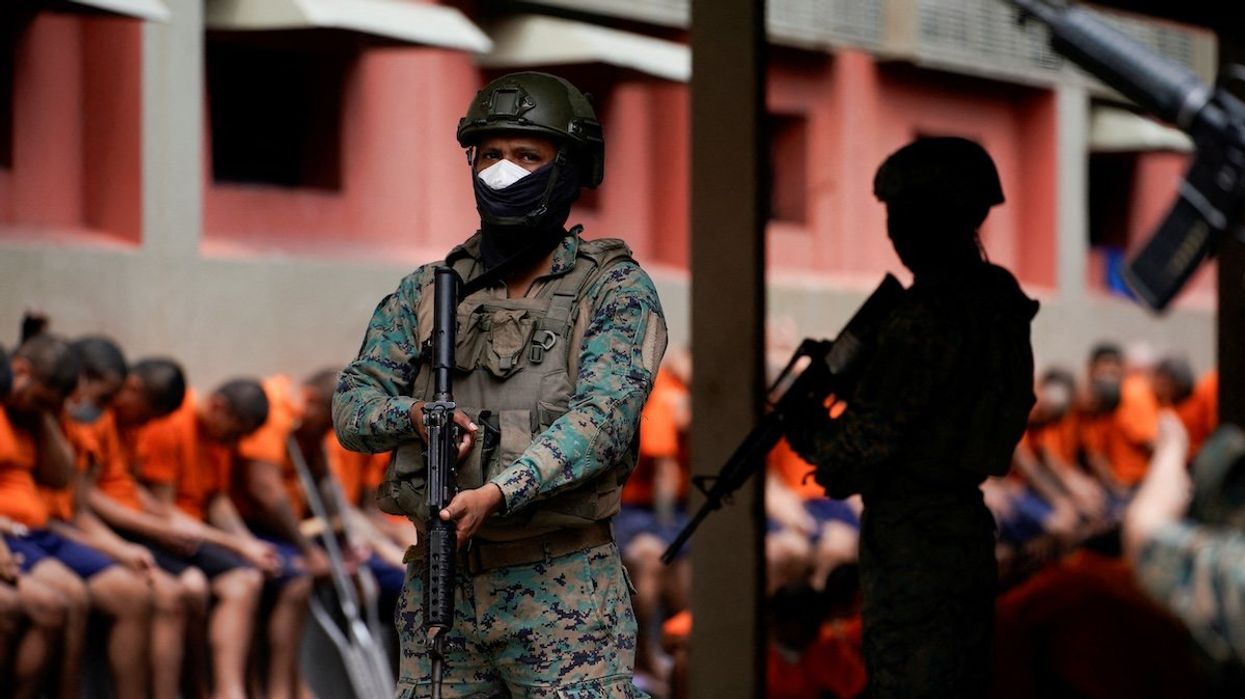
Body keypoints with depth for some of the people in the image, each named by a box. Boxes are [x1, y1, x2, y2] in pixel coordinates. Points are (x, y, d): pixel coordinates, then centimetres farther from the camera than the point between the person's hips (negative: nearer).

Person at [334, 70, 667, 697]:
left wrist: (497, 494, -29)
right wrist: (414, 416, -15)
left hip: (563, 593, -4)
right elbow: (352, 405, 9)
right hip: (439, 591, 4)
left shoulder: (615, 291, -2)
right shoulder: (427, 292, 12)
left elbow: (603, 418, -15)